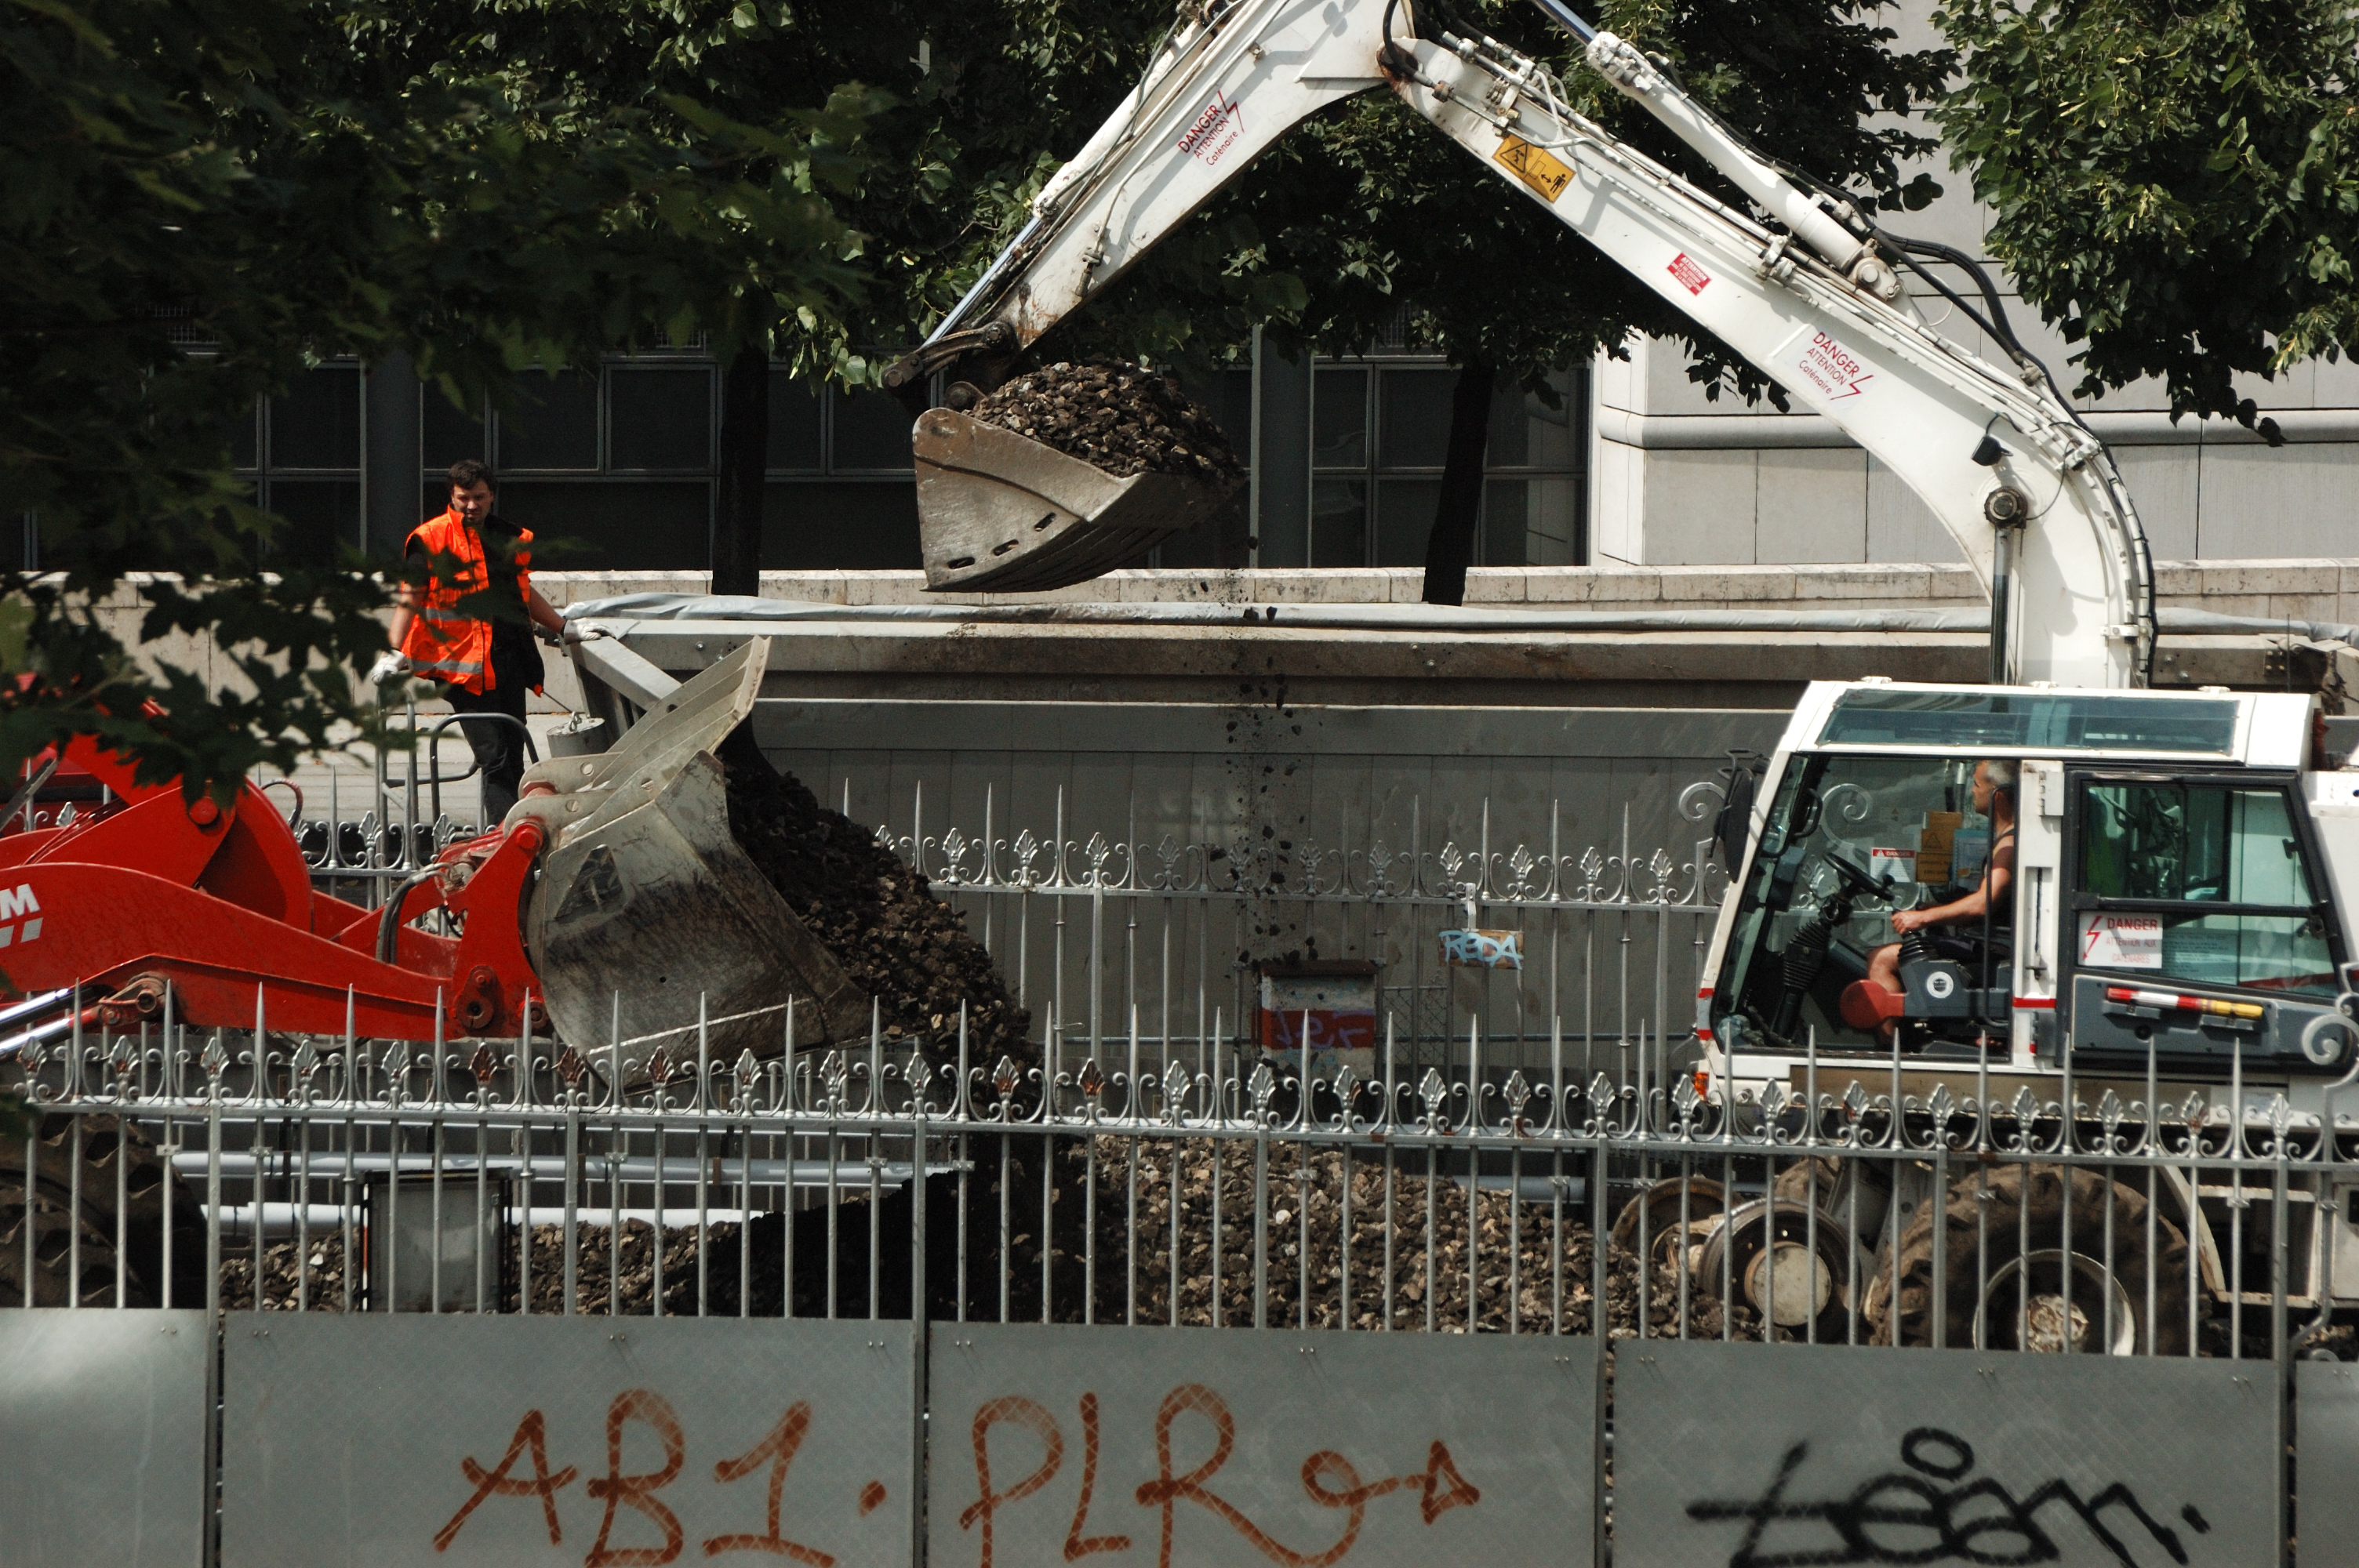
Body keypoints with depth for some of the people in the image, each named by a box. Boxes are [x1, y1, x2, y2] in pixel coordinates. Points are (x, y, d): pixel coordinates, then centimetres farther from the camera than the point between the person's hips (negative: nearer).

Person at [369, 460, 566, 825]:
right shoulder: (429, 539, 0)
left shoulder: (511, 538, 15)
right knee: (493, 754, -14)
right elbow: (410, 597, -1)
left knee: (513, 756, 3)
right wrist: (395, 653, -11)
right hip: (462, 660, -5)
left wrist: (564, 628, 31)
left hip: (509, 657, 5)